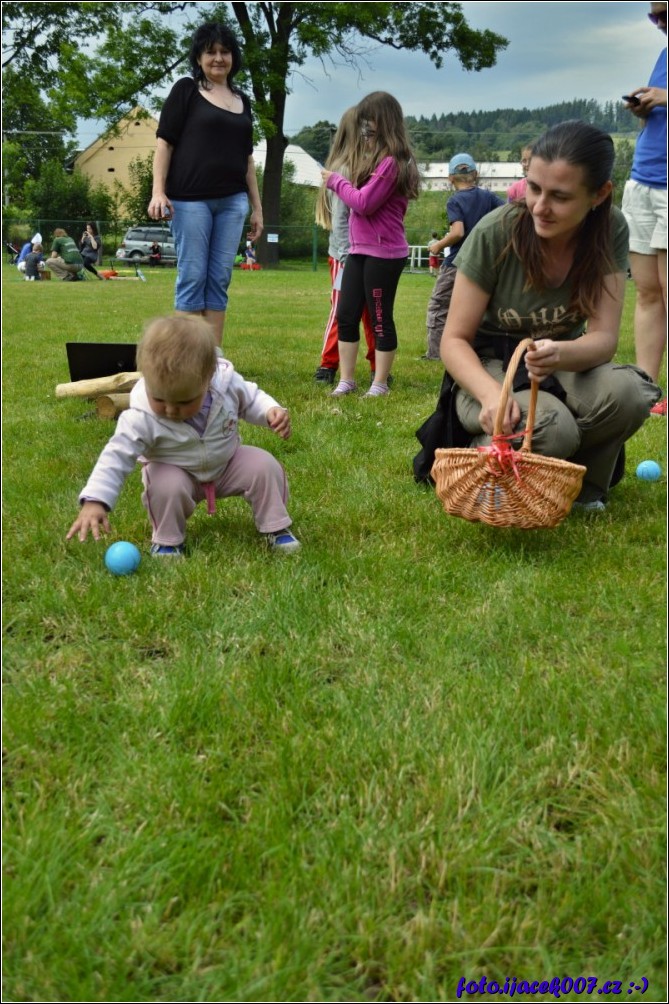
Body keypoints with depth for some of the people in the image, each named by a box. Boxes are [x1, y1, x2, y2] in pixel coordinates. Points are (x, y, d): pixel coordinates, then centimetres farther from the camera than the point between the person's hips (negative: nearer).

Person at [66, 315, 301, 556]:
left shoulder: (227, 382, -24)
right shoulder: (142, 417, -32)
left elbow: (251, 399, -2)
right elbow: (116, 456, -30)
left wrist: (271, 410, -23)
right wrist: (94, 501, -39)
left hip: (227, 464, 3)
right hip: (175, 472, -2)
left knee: (263, 465, -19)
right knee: (167, 486, -34)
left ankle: (275, 527, 4)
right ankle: (167, 539, -5)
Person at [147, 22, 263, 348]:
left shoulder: (242, 101, 18)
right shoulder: (186, 90, 3)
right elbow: (164, 142, -2)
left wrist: (257, 207, 17)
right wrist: (158, 191, -13)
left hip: (232, 201, 5)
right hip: (190, 198, -5)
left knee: (220, 279, 4)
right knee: (192, 276, -5)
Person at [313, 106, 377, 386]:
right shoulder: (342, 169, -10)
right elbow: (339, 218, -12)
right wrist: (345, 256, -16)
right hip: (346, 254, -6)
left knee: (373, 313, 8)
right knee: (341, 311, 0)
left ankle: (378, 368, 15)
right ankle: (328, 366, 9)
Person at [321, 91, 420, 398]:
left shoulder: (391, 162, -14)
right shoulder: (376, 158, 17)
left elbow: (364, 203, -18)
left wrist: (336, 181, -6)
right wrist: (340, 183, 4)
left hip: (383, 254, -9)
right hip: (359, 250, 9)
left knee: (380, 318, 0)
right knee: (345, 315, 8)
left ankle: (380, 384, 10)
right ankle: (346, 380, 15)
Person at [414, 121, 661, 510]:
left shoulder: (610, 230, -14)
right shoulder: (495, 233, -21)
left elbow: (604, 337, -19)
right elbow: (455, 340, -16)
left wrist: (562, 354, -43)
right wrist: (493, 393, -37)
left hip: (562, 368, 3)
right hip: (488, 369, -3)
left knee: (628, 393, -30)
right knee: (551, 429, -35)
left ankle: (582, 484, -1)